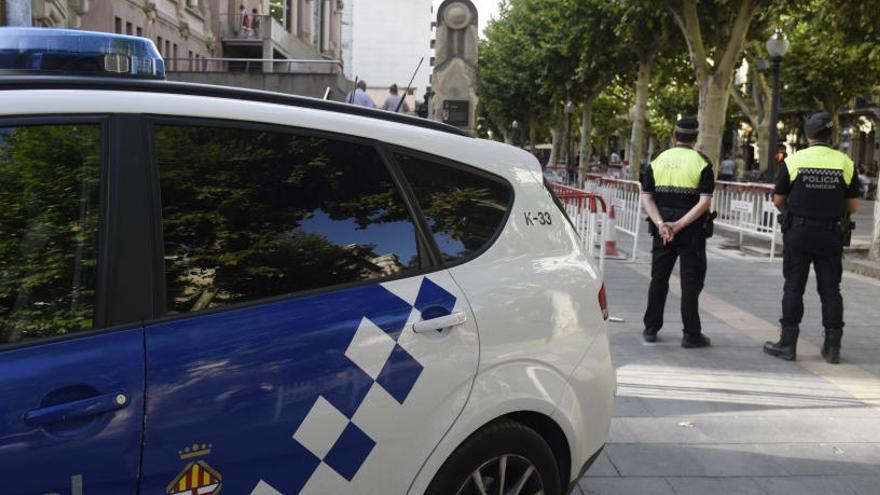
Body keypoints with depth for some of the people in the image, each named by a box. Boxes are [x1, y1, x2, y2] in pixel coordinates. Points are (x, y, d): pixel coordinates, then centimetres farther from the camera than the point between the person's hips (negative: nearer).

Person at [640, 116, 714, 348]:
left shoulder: (658, 161, 6)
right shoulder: (702, 163, -5)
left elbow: (646, 197, -1)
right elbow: (704, 202, -15)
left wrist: (661, 224, -10)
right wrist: (679, 225, -16)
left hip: (662, 229, 4)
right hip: (691, 230, -3)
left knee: (659, 279, 13)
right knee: (691, 282, 3)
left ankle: (651, 329, 17)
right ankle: (691, 335, 6)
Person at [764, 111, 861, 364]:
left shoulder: (793, 161, -6)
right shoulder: (845, 163, -1)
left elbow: (778, 200, -1)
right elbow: (853, 206, 3)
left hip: (798, 232, -2)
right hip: (832, 235, 2)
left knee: (794, 287, 4)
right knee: (830, 289, 8)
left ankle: (788, 344, 6)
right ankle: (833, 347, 12)